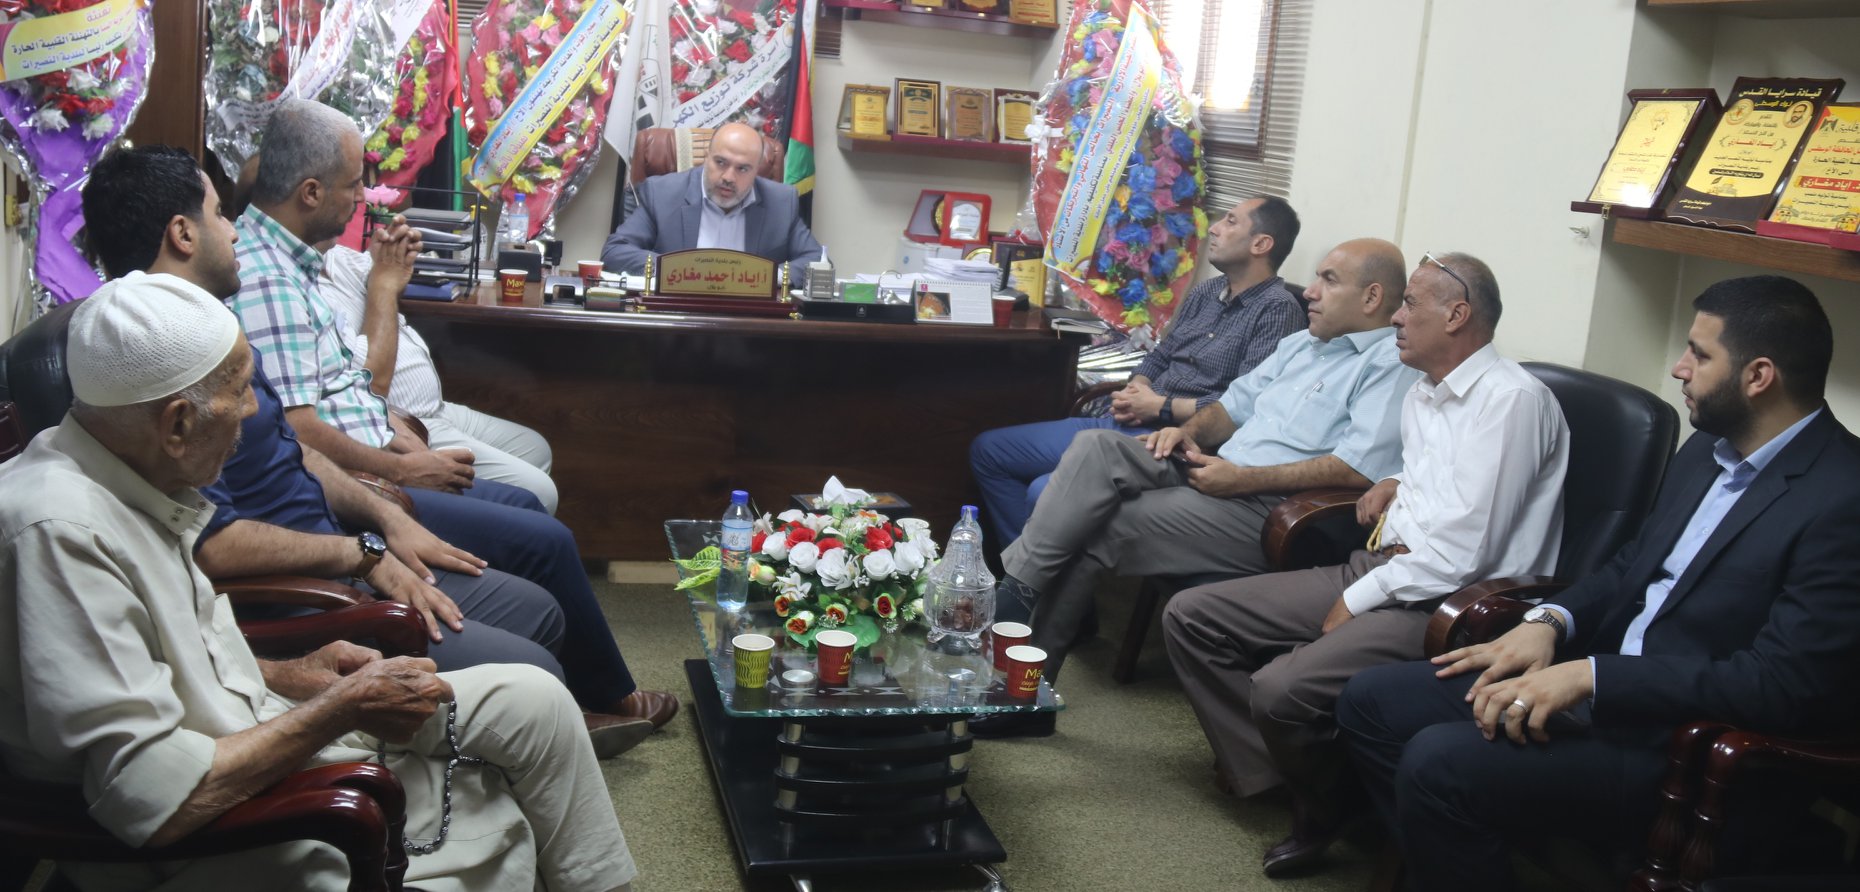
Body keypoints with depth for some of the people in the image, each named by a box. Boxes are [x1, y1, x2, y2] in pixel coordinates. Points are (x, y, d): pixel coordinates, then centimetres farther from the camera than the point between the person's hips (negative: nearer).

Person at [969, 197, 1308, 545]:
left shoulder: (1277, 310, -10)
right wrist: (1133, 392, -1)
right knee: (987, 450, 7)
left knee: (1047, 493, -28)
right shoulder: (1205, 292, 17)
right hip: (1126, 425, 9)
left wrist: (1160, 407, -13)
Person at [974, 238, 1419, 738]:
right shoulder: (1302, 344, 23)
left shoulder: (1392, 365, -6)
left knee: (1097, 531, -18)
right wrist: (1190, 430, 2)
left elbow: (1360, 468, -20)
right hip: (1212, 469, 8)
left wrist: (1242, 479, -19)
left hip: (1270, 508, -8)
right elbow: (1237, 402, 26)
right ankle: (1012, 593, -15)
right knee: (1097, 449, -16)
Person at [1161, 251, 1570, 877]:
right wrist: (1395, 486, 12)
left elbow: (1460, 556, -20)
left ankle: (1320, 814, -1)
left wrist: (1356, 602, -10)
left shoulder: (1511, 399, -13)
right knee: (1190, 617, -1)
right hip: (1376, 570, 10)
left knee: (1282, 687, -31)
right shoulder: (1420, 397, 16)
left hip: (1445, 604, -9)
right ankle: (1268, 767, 5)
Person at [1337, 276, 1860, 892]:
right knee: (1370, 702, 0)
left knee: (1439, 764, -26)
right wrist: (1551, 622, 0)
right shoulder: (1710, 448, 10)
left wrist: (1589, 677, -24)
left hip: (1683, 742, -9)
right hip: (1601, 683, 9)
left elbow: (1783, 685, -23)